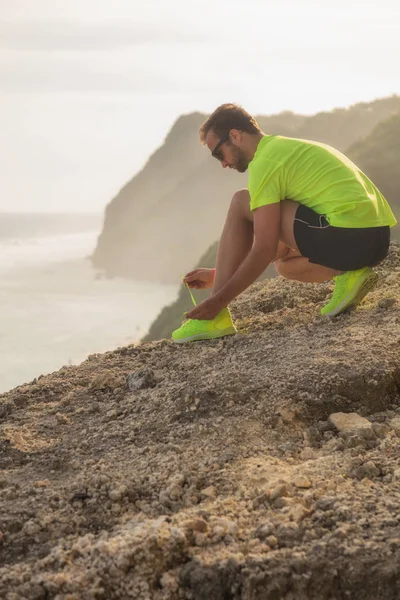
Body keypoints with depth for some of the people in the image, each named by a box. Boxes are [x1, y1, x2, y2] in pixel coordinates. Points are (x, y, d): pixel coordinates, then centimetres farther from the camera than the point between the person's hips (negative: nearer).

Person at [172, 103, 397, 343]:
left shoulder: (264, 161, -6)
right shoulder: (289, 148, 25)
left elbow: (265, 250, -12)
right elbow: (278, 239, 28)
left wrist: (218, 301, -6)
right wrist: (220, 274, 28)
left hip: (348, 236, -10)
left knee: (240, 205, -1)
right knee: (284, 263, 30)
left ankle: (218, 316, -3)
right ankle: (348, 276, 4)